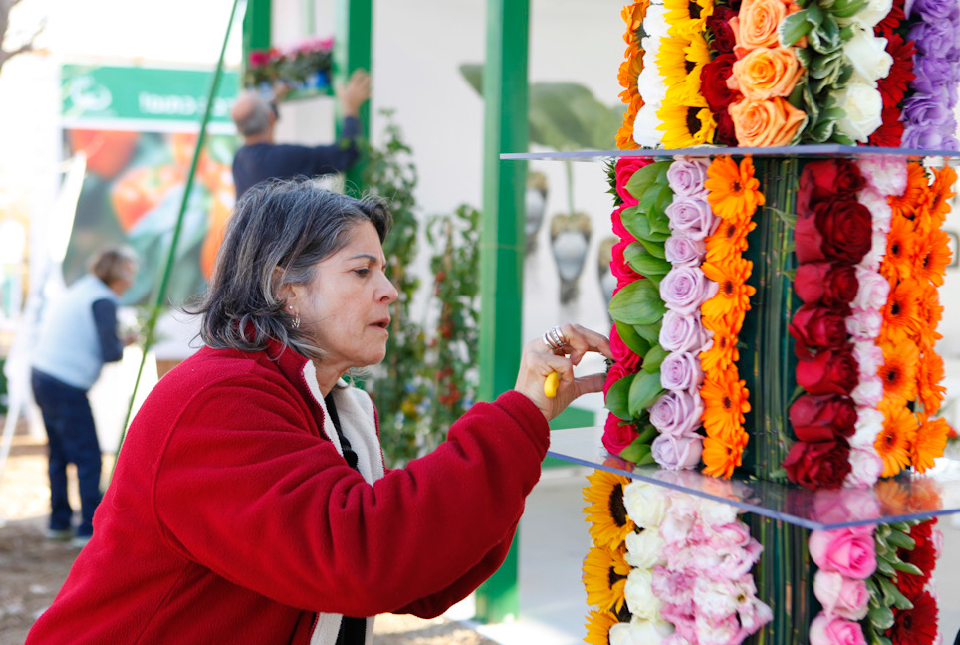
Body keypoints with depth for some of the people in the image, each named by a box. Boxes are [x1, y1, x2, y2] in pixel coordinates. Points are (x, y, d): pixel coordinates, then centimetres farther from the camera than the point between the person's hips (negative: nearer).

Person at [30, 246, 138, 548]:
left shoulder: (77, 291, 15)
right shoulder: (102, 301, -13)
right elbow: (110, 353, -18)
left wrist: (117, 340, 10)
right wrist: (123, 343, 3)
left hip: (41, 376, 10)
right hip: (66, 387, -10)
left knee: (60, 453, 19)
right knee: (88, 458, -3)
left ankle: (59, 523, 28)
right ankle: (91, 529, -2)